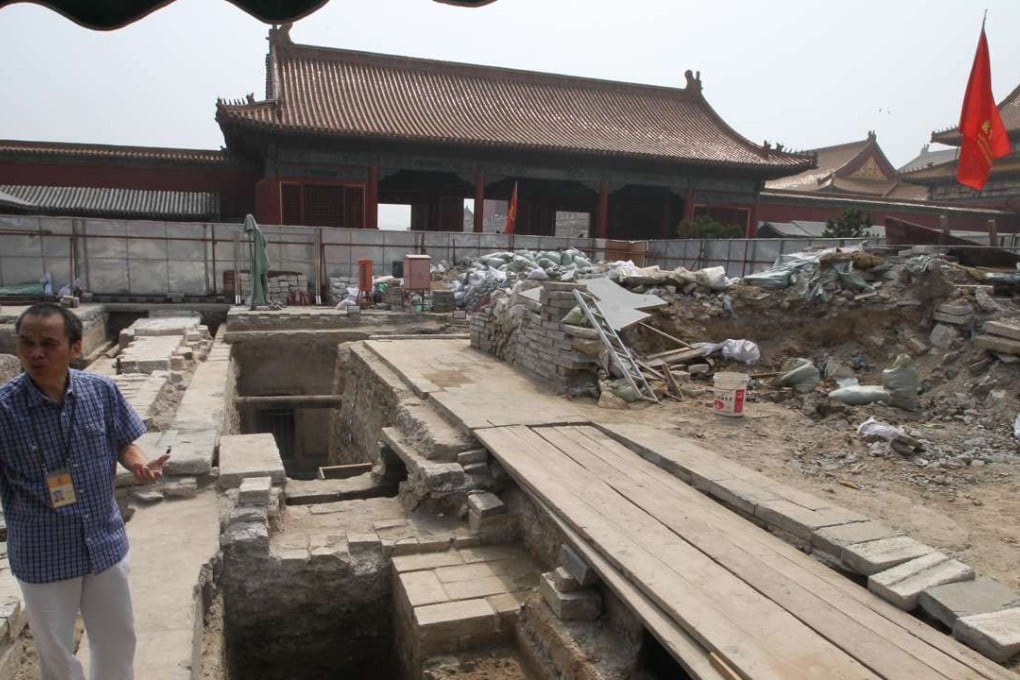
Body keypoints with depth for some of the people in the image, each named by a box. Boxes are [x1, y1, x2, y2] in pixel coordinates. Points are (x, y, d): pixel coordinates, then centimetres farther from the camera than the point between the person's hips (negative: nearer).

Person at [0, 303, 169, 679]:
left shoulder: (102, 391, -11)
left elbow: (122, 443, 3)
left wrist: (139, 464, -18)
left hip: (105, 542, 3)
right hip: (43, 556, -2)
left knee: (118, 639, 22)